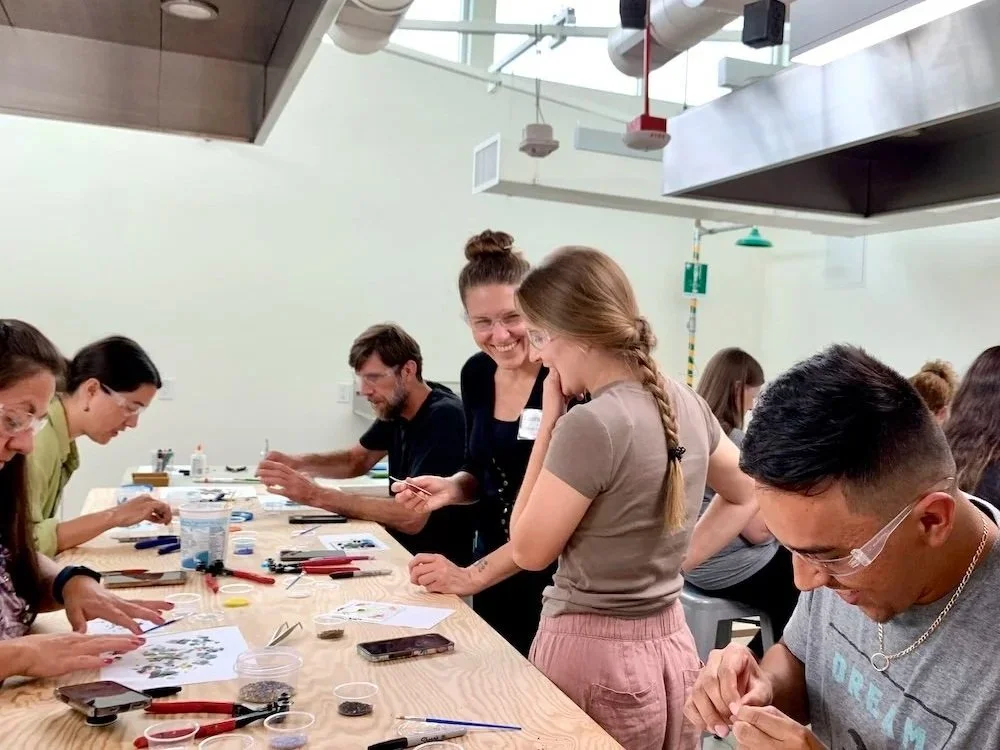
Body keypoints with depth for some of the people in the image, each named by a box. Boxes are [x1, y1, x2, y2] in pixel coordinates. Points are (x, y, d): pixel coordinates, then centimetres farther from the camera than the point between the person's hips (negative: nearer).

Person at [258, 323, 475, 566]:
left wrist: (316, 495, -29)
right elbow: (357, 460, 17)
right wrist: (298, 463, -3)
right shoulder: (396, 406, 2)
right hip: (403, 549, 7)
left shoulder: (444, 418, -24)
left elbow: (412, 518, -30)